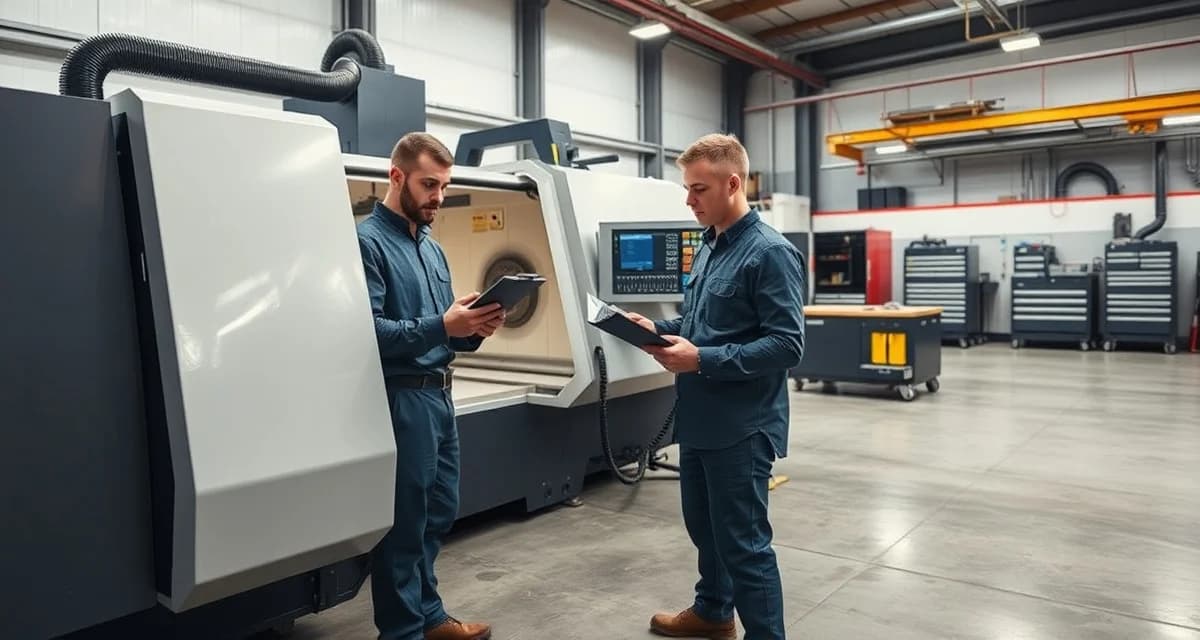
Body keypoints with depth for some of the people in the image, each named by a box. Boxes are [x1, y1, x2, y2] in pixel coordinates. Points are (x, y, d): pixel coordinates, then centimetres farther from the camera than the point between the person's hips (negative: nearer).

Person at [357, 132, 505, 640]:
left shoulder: (432, 247, 16)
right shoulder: (367, 241, -12)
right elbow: (366, 330, -22)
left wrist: (473, 330, -2)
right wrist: (441, 326, -27)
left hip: (439, 394, 9)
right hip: (402, 398, -9)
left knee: (439, 514, 18)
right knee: (405, 524, 4)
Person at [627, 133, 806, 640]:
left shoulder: (770, 252, -17)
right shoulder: (709, 246, 10)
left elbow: (786, 345, -22)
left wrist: (702, 360, -25)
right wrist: (661, 329, 2)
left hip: (741, 426, -9)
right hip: (699, 418, 9)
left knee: (744, 543, 4)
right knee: (704, 525, 23)